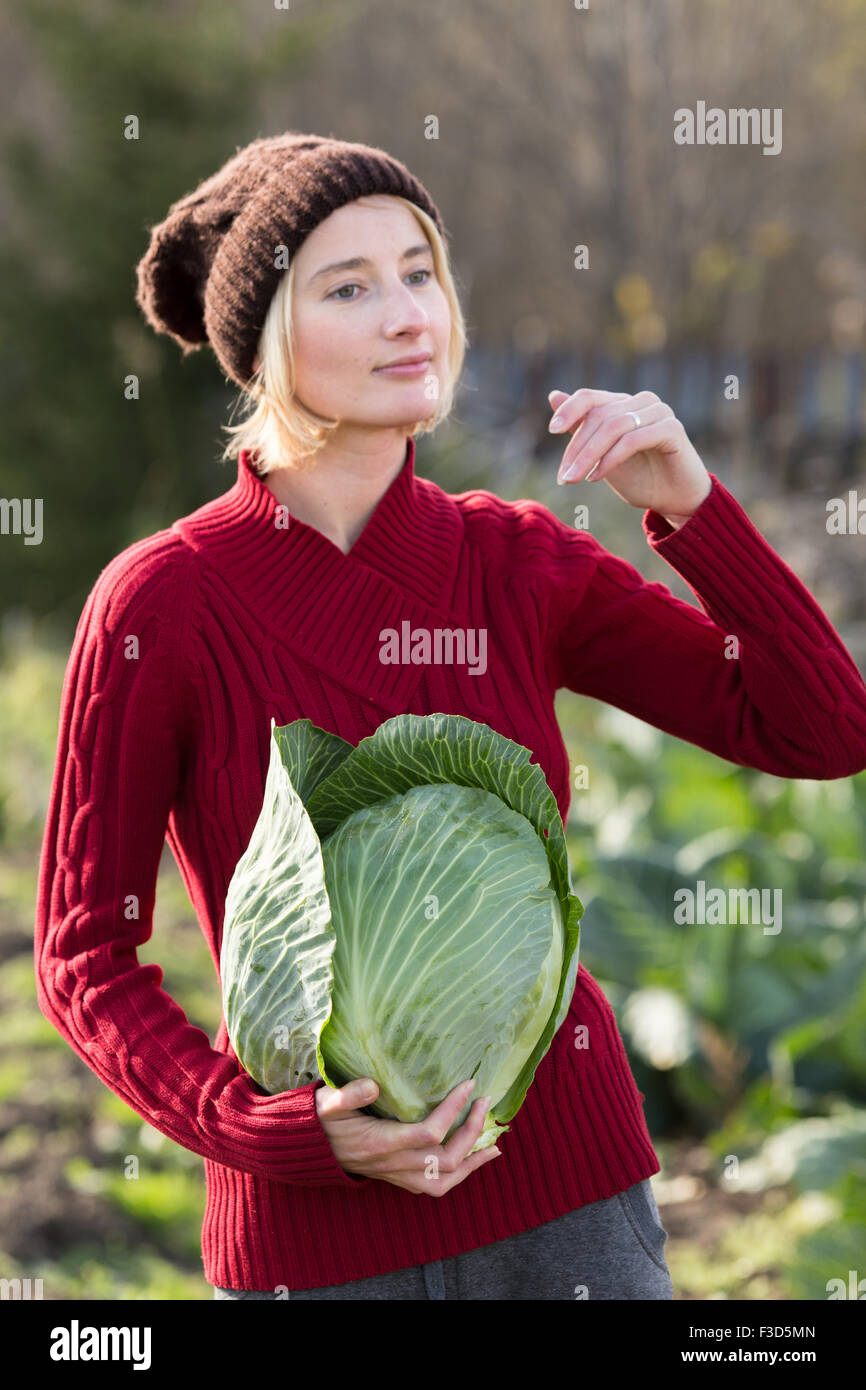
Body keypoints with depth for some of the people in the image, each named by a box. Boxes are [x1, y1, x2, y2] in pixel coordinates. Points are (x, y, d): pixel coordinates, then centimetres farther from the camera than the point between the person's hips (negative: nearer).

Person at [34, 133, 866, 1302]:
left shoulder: (516, 562, 0)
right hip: (318, 1237, -2)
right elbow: (87, 965, -6)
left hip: (562, 1204, 3)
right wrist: (288, 1135, -20)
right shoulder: (159, 603, -11)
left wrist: (687, 502, -12)